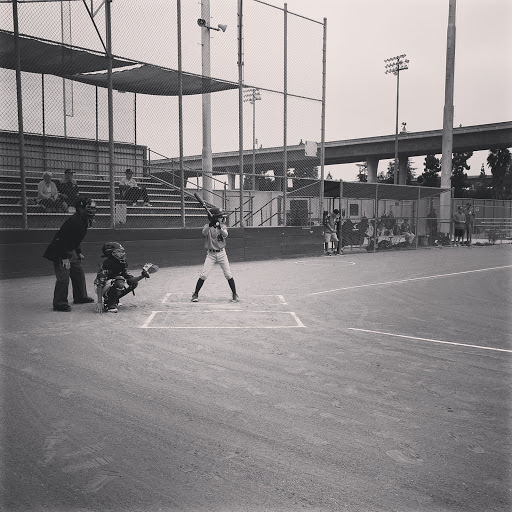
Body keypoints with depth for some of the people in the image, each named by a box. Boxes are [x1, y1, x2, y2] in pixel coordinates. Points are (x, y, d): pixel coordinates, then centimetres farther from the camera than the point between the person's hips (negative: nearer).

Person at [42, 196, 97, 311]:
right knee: (63, 277, -12)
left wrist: (79, 252, 19)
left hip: (71, 251, 10)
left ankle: (80, 297, 31)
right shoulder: (74, 220, -25)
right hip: (59, 251, -10)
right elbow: (65, 239, -28)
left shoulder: (84, 220, 7)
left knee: (79, 273, 16)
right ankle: (59, 304, -7)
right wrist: (65, 257, -28)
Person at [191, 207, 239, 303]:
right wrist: (210, 224, -41)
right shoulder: (207, 226, -3)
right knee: (203, 275, -7)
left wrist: (219, 227, -35)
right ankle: (195, 294, 7)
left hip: (221, 253, 2)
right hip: (211, 254, -2)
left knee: (228, 275, -1)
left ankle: (234, 294, 11)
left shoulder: (223, 226, 3)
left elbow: (225, 235, -17)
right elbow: (204, 233, -26)